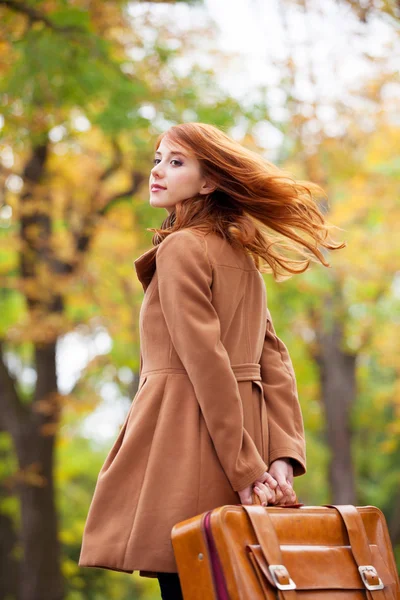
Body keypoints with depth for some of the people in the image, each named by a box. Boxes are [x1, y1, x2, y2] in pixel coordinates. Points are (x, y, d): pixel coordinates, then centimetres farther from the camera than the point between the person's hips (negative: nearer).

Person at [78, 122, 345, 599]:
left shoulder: (180, 248, -6)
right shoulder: (241, 256, 19)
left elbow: (207, 363, -14)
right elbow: (275, 361, 11)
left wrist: (246, 468, -14)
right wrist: (284, 454, 2)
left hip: (185, 438, -8)